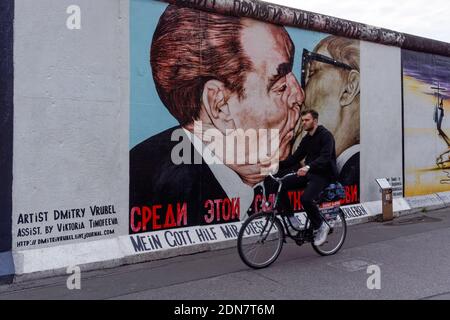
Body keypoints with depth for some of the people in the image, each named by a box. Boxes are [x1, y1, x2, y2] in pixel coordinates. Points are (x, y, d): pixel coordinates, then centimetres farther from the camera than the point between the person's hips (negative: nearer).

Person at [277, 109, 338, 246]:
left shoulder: (325, 135, -12)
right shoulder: (306, 139, 13)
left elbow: (325, 157, -27)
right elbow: (295, 158, 10)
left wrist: (308, 167, -44)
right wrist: (277, 165, -5)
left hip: (324, 175, -8)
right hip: (310, 174, 8)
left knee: (306, 198, -31)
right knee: (282, 184, -12)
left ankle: (321, 227, -6)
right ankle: (291, 217, 0)